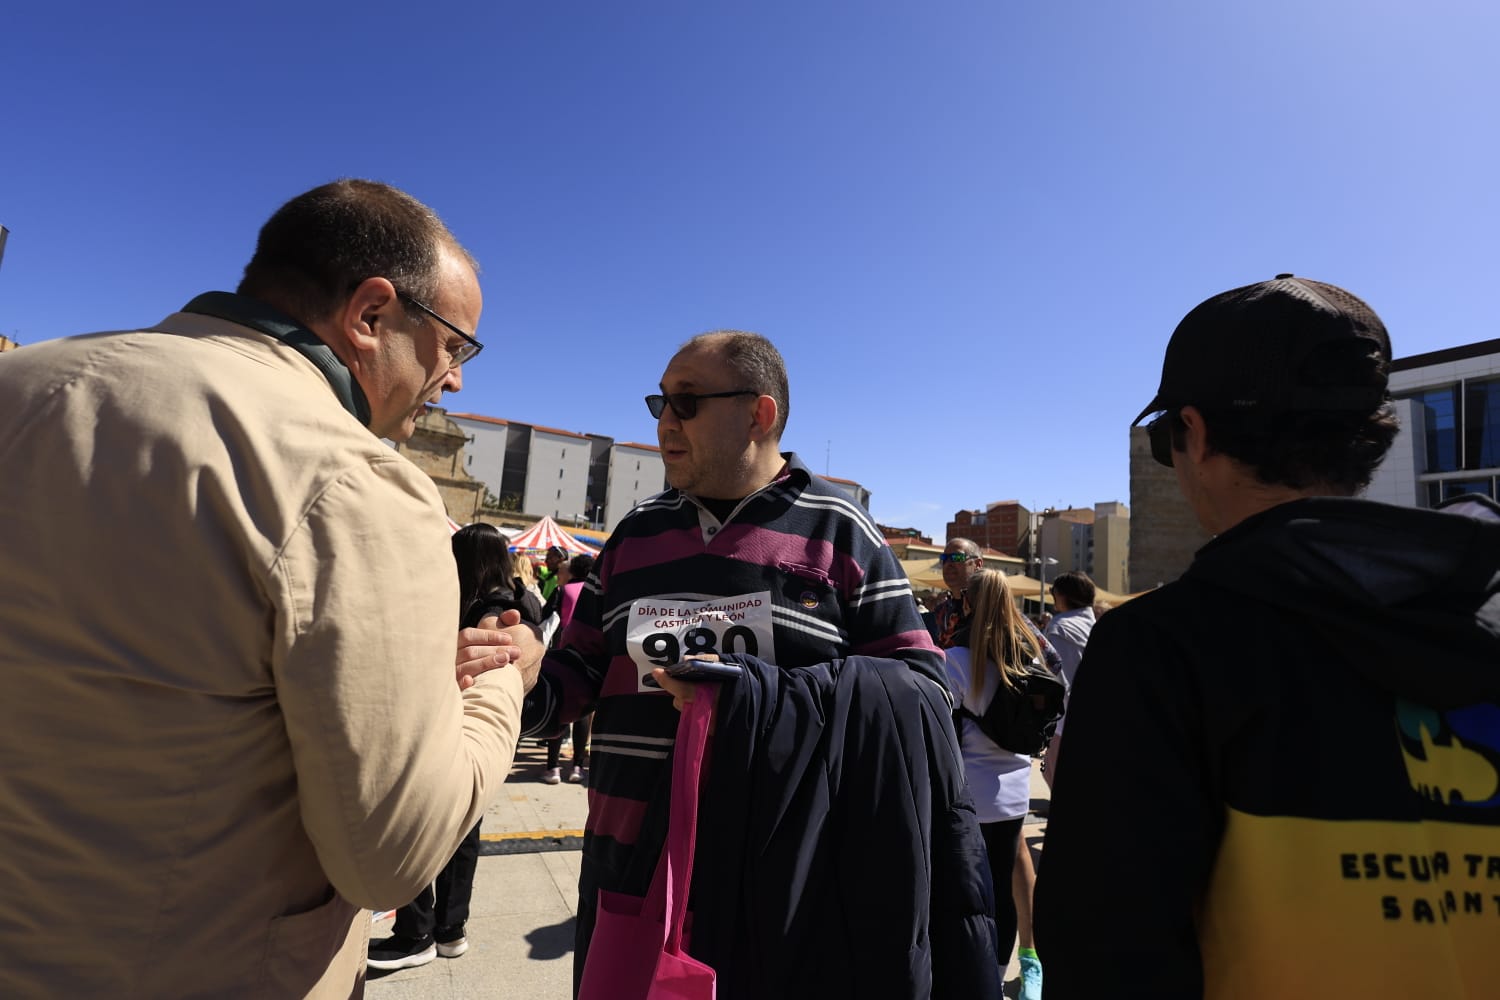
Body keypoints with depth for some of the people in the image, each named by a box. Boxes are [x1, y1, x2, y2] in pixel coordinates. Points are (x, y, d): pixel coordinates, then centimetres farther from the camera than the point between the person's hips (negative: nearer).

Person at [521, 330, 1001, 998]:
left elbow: (920, 687, -10)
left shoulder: (838, 532, -6)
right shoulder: (636, 533, 8)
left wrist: (760, 698, -20)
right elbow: (578, 672, 10)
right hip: (632, 857, 4)